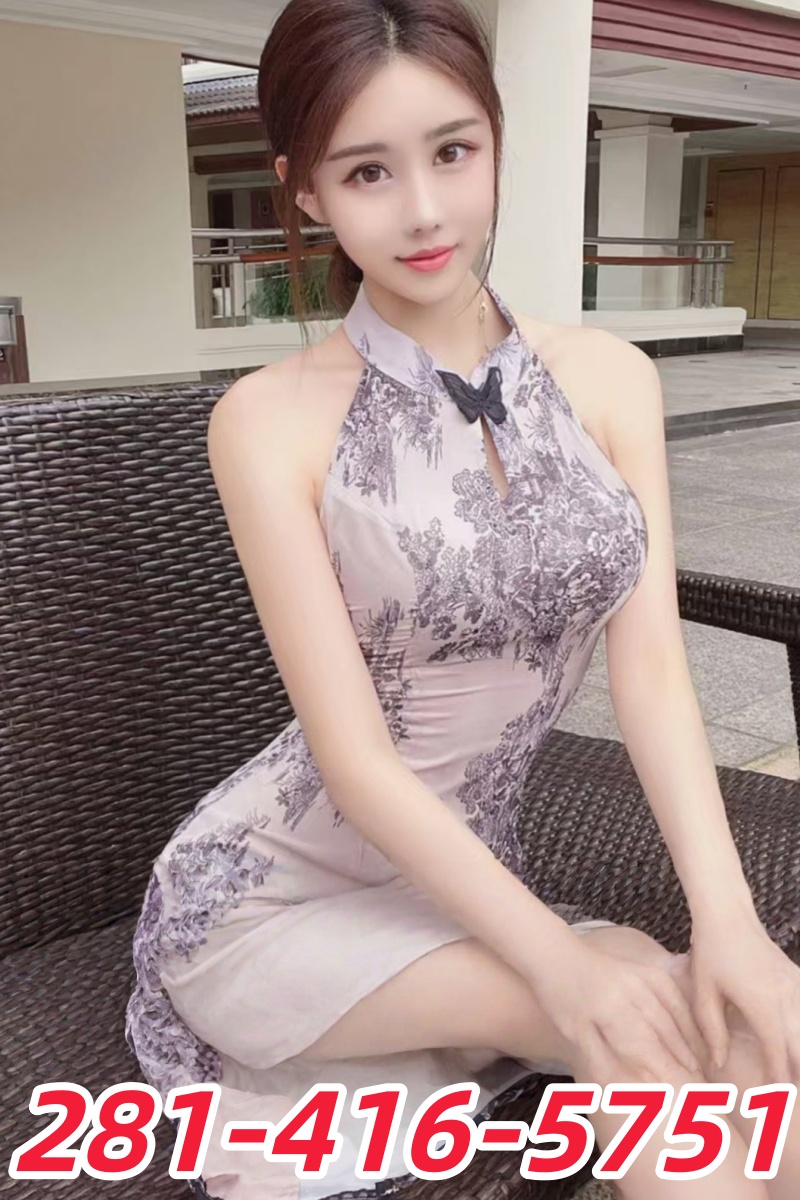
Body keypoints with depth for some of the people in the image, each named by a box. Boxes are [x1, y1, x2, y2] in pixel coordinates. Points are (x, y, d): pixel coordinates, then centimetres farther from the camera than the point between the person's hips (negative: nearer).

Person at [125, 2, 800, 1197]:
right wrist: (558, 956, -24)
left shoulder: (610, 378, -1)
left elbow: (652, 671, -7)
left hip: (462, 877, 4)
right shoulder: (272, 420, -13)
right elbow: (354, 753, -16)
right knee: (662, 1026, -23)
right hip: (273, 891, -4)